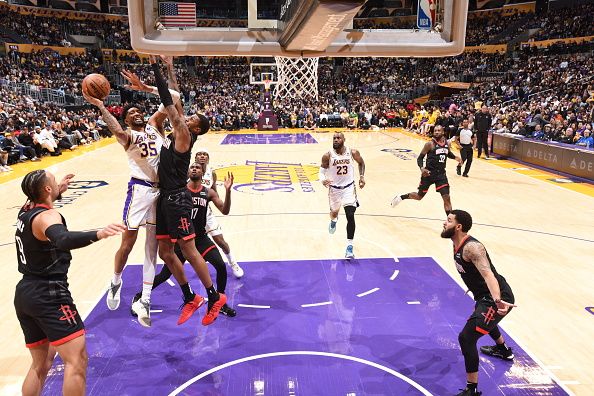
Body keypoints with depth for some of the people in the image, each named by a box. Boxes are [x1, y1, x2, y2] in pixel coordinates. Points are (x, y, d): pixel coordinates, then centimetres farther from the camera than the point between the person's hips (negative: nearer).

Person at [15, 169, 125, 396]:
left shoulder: (26, 211, 10)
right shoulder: (47, 216, -16)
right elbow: (63, 240, -41)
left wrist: (58, 192, 43)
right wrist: (98, 234, -56)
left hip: (25, 293, 10)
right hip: (48, 294, -10)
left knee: (41, 365, 21)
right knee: (77, 361, -10)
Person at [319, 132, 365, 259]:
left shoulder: (353, 153, -12)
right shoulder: (327, 156, -15)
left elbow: (361, 163, 8)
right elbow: (322, 171, -6)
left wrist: (362, 176, -3)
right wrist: (323, 180, -27)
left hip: (349, 187, -1)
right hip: (334, 188, 1)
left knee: (350, 216, -14)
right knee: (334, 212, 22)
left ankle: (349, 246, -7)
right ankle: (334, 220, 63)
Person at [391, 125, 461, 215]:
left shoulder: (447, 143, 4)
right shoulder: (430, 144, -13)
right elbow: (420, 158, -10)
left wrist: (455, 157, 5)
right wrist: (422, 168, -29)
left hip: (441, 174, 4)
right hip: (429, 173, -4)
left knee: (446, 198, -4)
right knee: (419, 196, 10)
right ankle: (400, 197, 35)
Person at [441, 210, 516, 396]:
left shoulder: (471, 247, -26)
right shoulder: (457, 246, 4)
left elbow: (488, 274, -40)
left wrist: (497, 301, -55)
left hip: (496, 298, -11)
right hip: (486, 296, 11)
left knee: (466, 337, -17)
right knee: (482, 319, 39)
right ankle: (503, 350, 67)